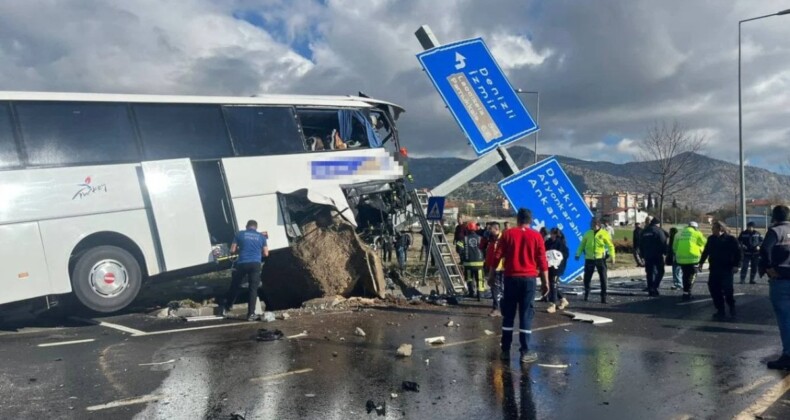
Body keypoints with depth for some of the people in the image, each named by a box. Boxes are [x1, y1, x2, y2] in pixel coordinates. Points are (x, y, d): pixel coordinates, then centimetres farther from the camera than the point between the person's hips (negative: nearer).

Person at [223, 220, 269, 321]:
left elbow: (232, 250, 8)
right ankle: (251, 314, 1)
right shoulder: (261, 236, 12)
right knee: (253, 289, 3)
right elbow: (266, 254, 10)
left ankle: (226, 308, 27)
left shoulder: (240, 234, 10)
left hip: (242, 263, 0)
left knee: (235, 286, 15)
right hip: (255, 264, 0)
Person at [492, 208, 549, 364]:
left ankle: (505, 350, 12)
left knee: (508, 315, 8)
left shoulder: (508, 234, 3)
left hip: (511, 277, 1)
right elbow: (542, 261, -1)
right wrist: (545, 282, 5)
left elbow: (497, 256, 2)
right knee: (526, 316, 2)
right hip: (529, 278, -1)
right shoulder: (536, 236, 1)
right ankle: (525, 352, 2)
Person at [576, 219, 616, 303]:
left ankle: (603, 296, 8)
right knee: (587, 277, 7)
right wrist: (578, 254, 9)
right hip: (589, 259, 2)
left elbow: (610, 246, -5)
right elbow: (582, 245, 14)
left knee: (603, 278, 0)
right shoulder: (587, 233, 6)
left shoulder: (604, 233, -3)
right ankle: (586, 293, 27)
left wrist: (612, 256, -15)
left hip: (600, 258, -2)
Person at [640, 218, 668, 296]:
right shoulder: (659, 231, -7)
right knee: (660, 271, 3)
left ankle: (650, 290, 9)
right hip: (657, 255, -5)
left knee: (649, 273, 9)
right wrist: (665, 252, -2)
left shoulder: (644, 232, 11)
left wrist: (643, 254, 18)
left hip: (647, 256, 5)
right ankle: (655, 287, -11)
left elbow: (641, 244, 13)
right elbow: (663, 243, -12)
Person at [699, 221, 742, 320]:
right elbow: (706, 251, 17)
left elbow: (737, 252, -7)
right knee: (714, 289, 2)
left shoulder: (730, 239, -6)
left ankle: (732, 307, 20)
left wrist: (736, 265, -13)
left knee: (727, 289, -7)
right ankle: (720, 310, 13)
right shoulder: (711, 239, 9)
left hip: (727, 269, -5)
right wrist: (701, 262, 15)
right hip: (714, 269, 5)